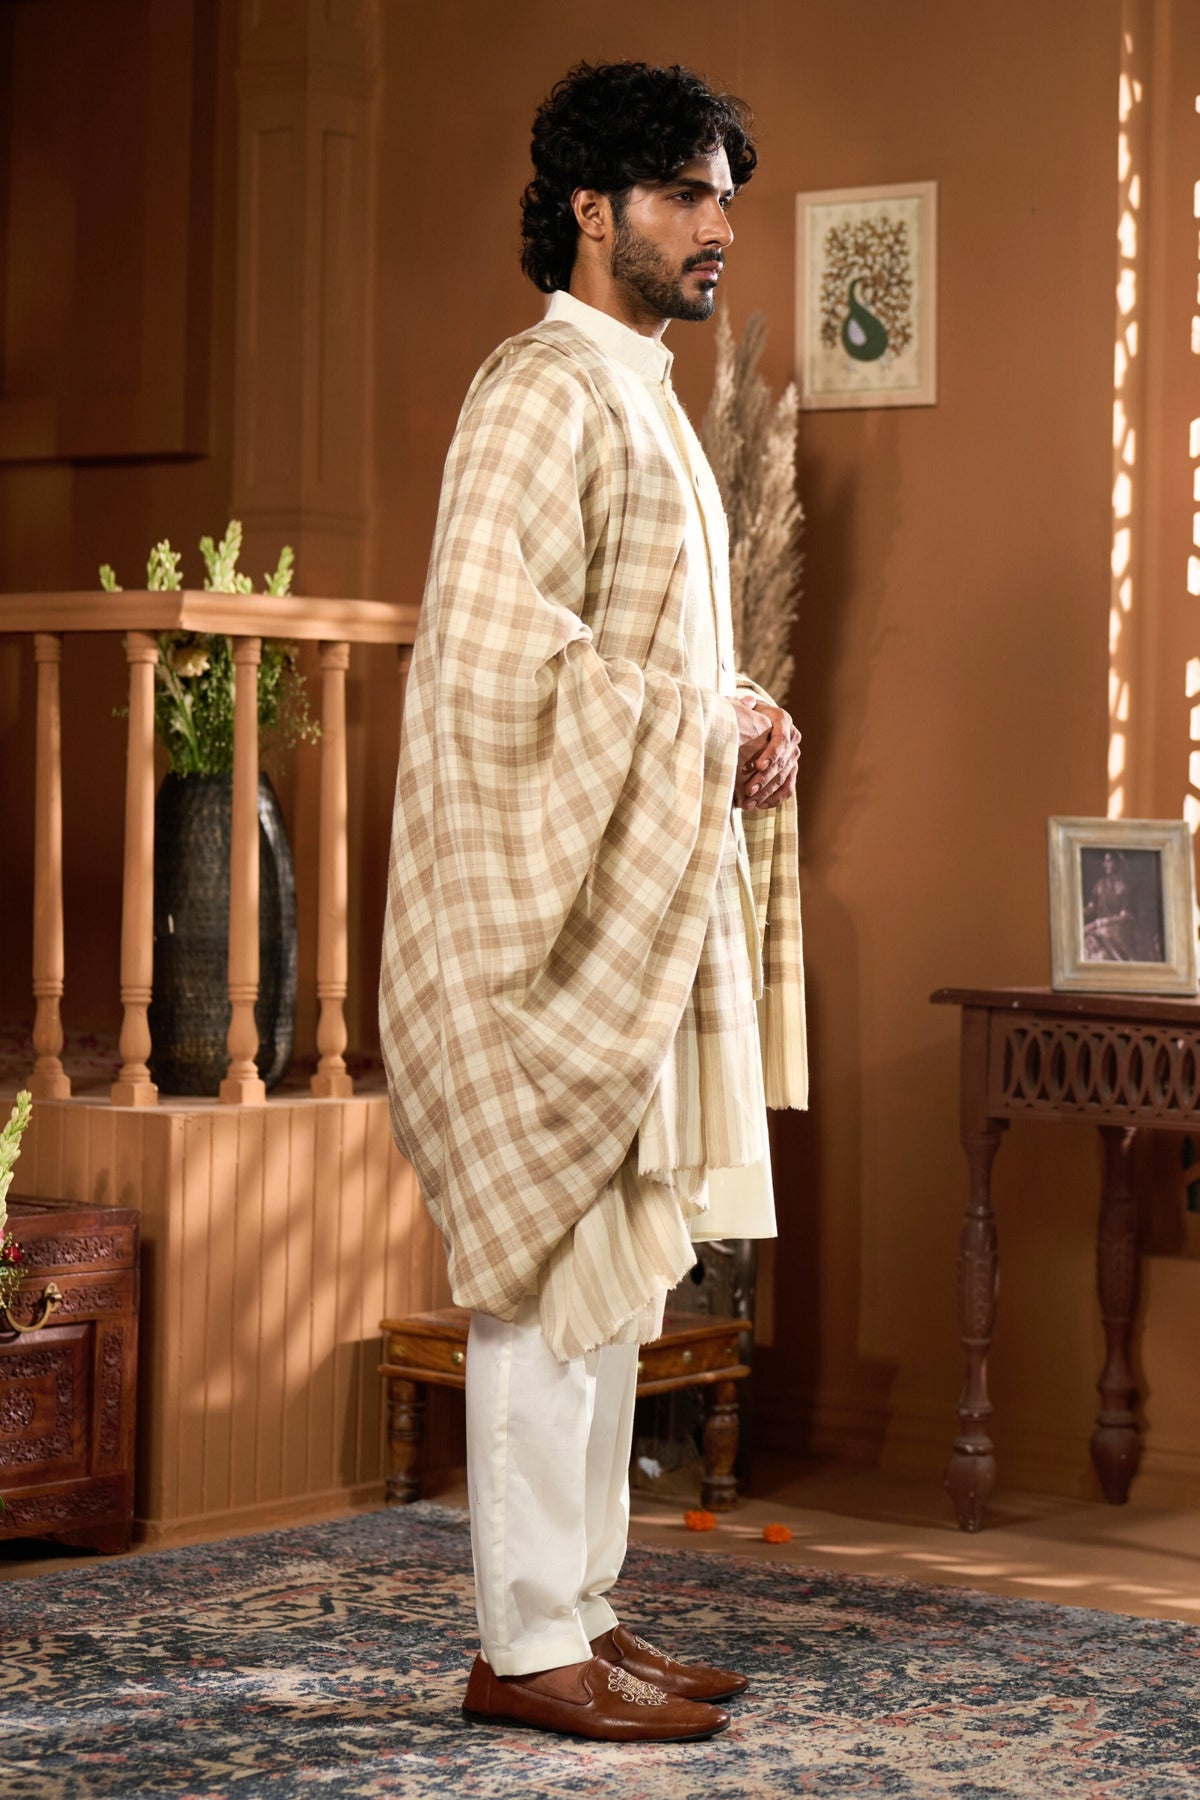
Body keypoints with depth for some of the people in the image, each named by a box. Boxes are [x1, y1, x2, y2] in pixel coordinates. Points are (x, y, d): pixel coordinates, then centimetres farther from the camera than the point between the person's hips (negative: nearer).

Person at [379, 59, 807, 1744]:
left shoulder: (643, 400, 19)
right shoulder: (540, 390, -12)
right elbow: (494, 655, -21)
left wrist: (749, 726, 6)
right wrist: (702, 738, -14)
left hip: (650, 892, 10)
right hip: (554, 896, -10)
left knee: (618, 1258, 11)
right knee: (557, 1262, -7)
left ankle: (581, 1609, 19)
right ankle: (526, 1647, 0)